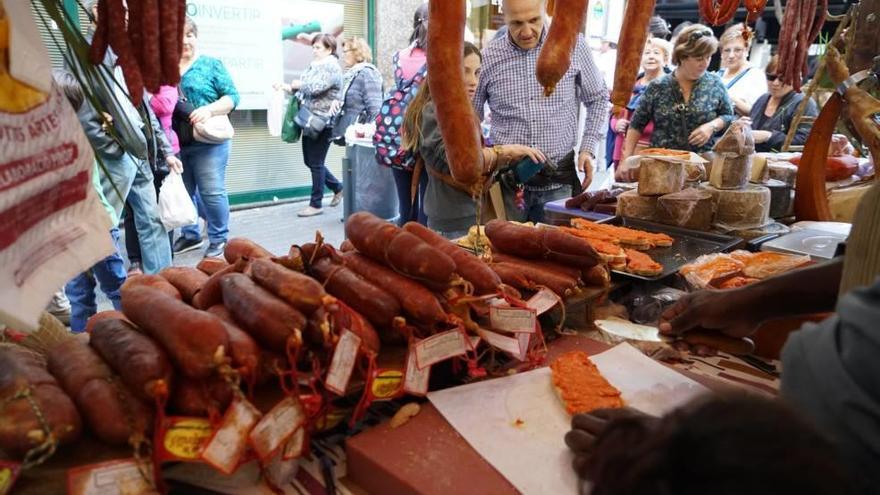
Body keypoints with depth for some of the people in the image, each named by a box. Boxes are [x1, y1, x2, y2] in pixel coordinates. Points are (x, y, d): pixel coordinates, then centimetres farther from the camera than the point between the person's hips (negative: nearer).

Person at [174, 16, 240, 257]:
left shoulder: (211, 65, 3)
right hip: (175, 144, 4)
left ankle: (218, 239, 11)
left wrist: (210, 109, -18)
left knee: (212, 192, -2)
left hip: (208, 142, -4)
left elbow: (231, 96, -3)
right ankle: (190, 235, 29)